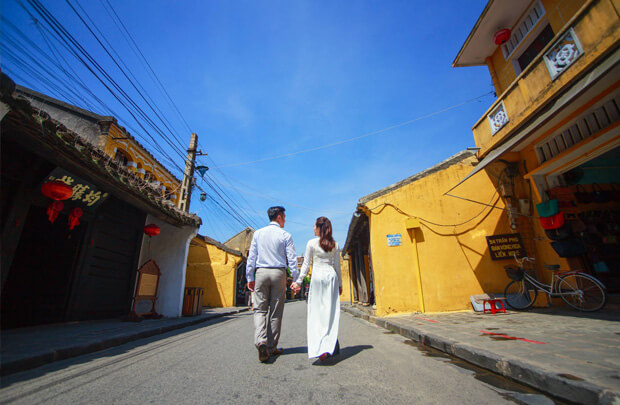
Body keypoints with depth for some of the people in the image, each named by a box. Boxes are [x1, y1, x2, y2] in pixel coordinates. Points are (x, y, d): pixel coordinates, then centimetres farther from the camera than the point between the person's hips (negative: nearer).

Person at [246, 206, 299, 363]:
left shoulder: (258, 233, 7)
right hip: (278, 273, -1)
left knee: (260, 309, 5)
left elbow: (251, 257, 6)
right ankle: (272, 347, 16)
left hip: (261, 273, 2)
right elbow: (292, 259, -3)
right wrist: (296, 279, 2)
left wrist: (250, 278, 10)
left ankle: (260, 340, -15)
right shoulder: (285, 235, 0)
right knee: (276, 311, 8)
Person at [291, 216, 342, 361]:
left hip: (318, 276, -3)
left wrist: (298, 281, 4)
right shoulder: (335, 244, 7)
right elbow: (337, 266, 9)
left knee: (316, 312, 1)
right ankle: (331, 347, 10)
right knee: (331, 312, 7)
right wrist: (340, 283, 17)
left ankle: (320, 348, -5)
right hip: (331, 275, 3)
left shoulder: (311, 243, -2)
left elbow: (306, 264, -2)